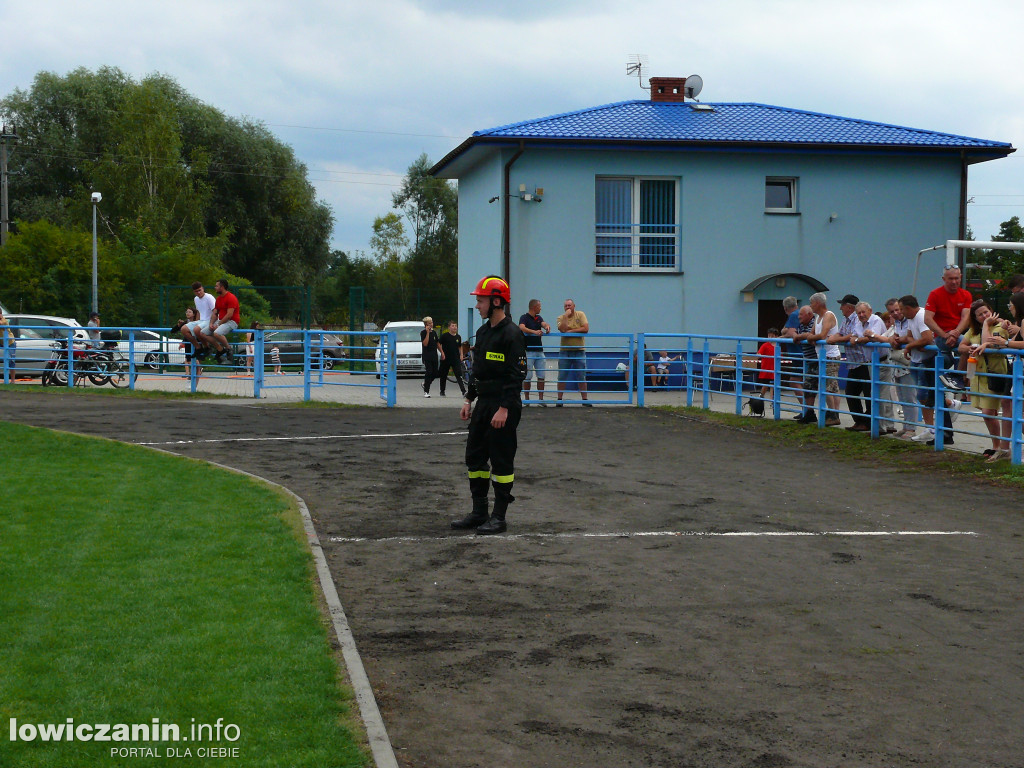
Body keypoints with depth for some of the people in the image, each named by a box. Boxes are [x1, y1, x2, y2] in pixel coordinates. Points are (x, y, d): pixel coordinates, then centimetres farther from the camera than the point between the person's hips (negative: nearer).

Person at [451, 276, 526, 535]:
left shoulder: (512, 334, -15)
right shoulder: (483, 332, 14)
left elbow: (516, 375, -19)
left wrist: (504, 409, -23)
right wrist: (469, 400, 18)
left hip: (503, 407, -10)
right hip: (483, 404, 10)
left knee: (502, 462, -3)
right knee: (475, 457, 11)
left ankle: (499, 517, 4)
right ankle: (479, 513, 20)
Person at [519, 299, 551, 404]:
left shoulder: (538, 318, 17)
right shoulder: (524, 318, -5)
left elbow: (544, 323, -1)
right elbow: (522, 328, -24)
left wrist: (547, 327, -26)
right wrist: (534, 332, -38)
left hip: (539, 351, 6)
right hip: (528, 351, -6)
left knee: (541, 376, 4)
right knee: (527, 376, -4)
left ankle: (540, 398, 8)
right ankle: (526, 399, 4)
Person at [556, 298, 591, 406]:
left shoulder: (580, 315, 3)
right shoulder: (560, 318, 3)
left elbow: (586, 329, -10)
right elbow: (563, 329, -17)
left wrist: (571, 331, -12)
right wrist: (566, 315, -14)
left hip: (579, 351, 0)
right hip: (565, 351, 0)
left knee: (581, 377, 3)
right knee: (562, 377, 2)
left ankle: (584, 399, 10)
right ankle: (559, 399, 8)